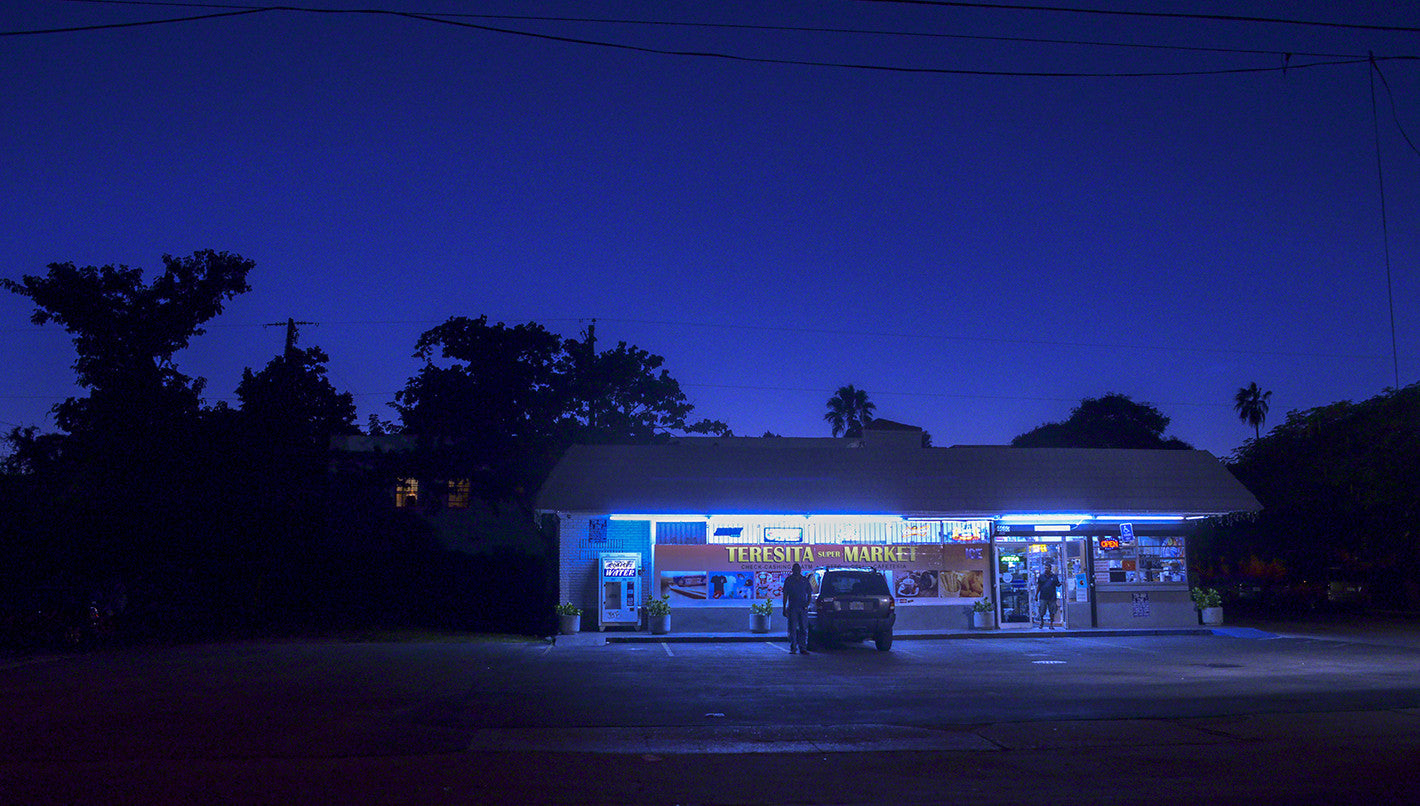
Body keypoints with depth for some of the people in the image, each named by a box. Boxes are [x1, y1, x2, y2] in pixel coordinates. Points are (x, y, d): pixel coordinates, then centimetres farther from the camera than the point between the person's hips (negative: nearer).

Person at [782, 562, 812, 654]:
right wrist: (784, 608, 1)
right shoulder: (789, 580, 5)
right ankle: (793, 648, 5)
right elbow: (785, 595, 6)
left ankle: (803, 648, 6)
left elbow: (809, 594, 14)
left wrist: (807, 604, -3)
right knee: (792, 629, -2)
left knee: (804, 629, 0)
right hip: (792, 608, -2)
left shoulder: (805, 580, 10)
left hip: (803, 608, 2)